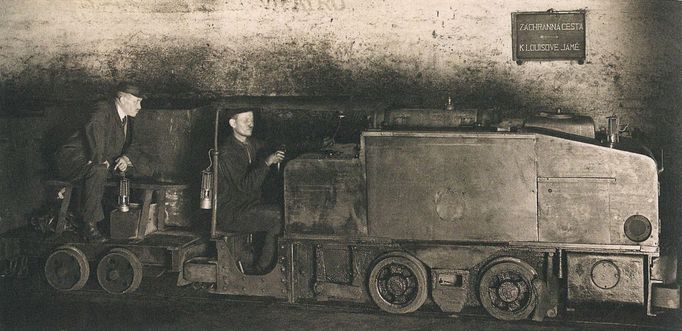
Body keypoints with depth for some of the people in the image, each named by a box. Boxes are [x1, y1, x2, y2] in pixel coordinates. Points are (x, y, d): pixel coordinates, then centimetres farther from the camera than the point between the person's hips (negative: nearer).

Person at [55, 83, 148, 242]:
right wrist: (98, 159, -33)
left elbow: (132, 146, 16)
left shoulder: (126, 119, 11)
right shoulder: (104, 109, -16)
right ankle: (89, 225, -30)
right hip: (73, 159, -9)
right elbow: (93, 128, -37)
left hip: (99, 163, 9)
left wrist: (126, 158, -7)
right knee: (98, 170, -38)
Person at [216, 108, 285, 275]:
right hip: (229, 213, -7)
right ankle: (260, 270, -17)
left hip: (252, 204, 7)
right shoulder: (227, 153, -12)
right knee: (276, 217, -27)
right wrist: (266, 163, -26)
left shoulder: (256, 145, 12)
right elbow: (245, 186, -21)